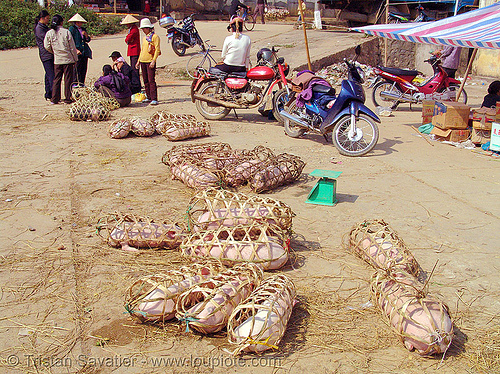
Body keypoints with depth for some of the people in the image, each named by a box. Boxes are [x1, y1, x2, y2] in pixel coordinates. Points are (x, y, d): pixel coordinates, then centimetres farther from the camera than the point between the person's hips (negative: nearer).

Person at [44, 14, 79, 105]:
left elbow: (47, 46, 1)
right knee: (68, 79, 3)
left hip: (57, 60, 3)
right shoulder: (66, 32, -6)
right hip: (68, 59, -3)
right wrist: (75, 59, 5)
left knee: (56, 79, 10)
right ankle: (68, 98, 5)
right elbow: (72, 47, -3)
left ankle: (55, 99, 10)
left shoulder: (49, 33, 0)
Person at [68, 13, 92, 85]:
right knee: (77, 68, -9)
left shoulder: (83, 29, 18)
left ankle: (82, 83, 14)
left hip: (85, 52, 6)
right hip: (77, 52, -6)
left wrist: (86, 35, -2)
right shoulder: (72, 29, -1)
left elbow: (88, 40, 19)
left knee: (84, 69, 7)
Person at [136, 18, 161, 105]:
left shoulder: (155, 37, -5)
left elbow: (157, 50, -11)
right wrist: (139, 61, 20)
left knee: (151, 81, -12)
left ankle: (154, 99, -13)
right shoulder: (145, 38, 18)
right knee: (145, 81, 9)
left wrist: (153, 60, -20)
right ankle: (149, 97, 17)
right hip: (143, 61, 8)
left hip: (150, 61, -8)